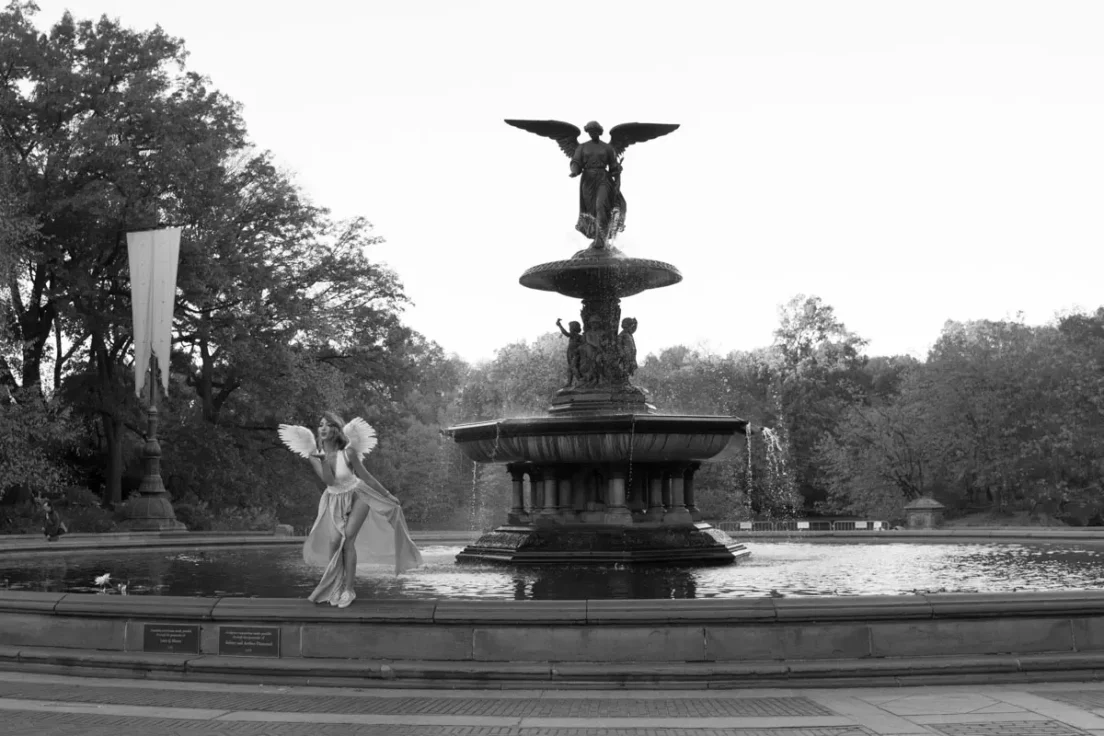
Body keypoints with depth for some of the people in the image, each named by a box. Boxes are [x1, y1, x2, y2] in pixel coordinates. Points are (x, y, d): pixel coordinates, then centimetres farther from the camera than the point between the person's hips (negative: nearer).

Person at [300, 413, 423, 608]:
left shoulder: (348, 452, -23)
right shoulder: (316, 455, -13)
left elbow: (366, 477, -12)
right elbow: (329, 480, -26)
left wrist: (388, 496, -5)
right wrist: (323, 459, -40)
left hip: (357, 496, -3)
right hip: (335, 501, 3)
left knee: (348, 538, -19)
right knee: (334, 540, -15)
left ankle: (349, 589, -11)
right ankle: (336, 586, 1)